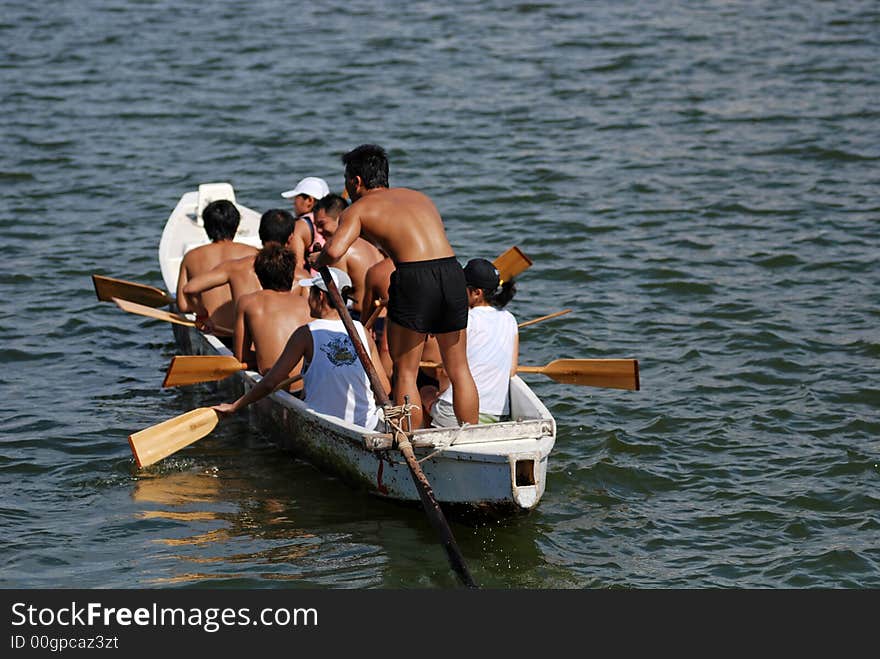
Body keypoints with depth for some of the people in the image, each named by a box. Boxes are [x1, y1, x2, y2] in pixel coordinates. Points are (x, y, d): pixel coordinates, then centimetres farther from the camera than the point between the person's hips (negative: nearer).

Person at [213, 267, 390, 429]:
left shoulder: (306, 334, -10)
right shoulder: (362, 332, 0)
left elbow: (270, 383, -10)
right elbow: (385, 388, 3)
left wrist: (234, 407, 2)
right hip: (366, 426, 5)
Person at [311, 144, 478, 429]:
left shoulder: (358, 209, 9)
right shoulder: (419, 197, 28)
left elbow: (334, 251, -8)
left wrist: (317, 261, 14)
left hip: (414, 277, -5)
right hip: (454, 275, 5)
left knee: (405, 373, 8)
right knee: (459, 369, 16)